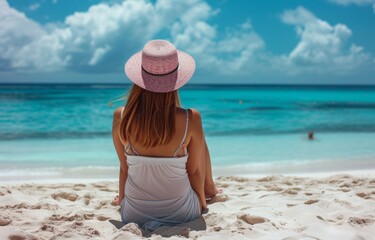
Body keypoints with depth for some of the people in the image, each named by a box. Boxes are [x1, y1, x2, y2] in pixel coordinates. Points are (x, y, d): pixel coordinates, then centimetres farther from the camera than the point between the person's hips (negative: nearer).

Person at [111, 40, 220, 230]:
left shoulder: (121, 117, -16)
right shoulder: (191, 119, -21)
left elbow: (124, 167, -3)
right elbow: (194, 171, -8)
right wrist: (202, 200, 11)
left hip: (134, 214, 2)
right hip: (181, 214, -1)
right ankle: (209, 188, 47)